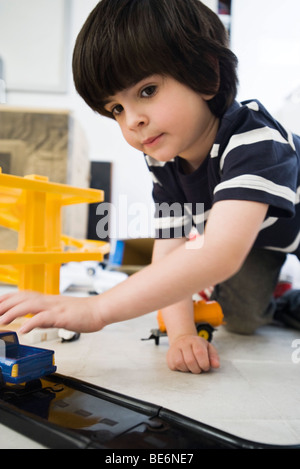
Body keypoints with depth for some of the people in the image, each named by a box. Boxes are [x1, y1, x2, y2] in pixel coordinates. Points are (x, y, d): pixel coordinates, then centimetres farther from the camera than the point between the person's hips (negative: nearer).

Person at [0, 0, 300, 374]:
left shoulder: (254, 141, -42)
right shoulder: (164, 163, -20)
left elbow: (220, 254, -56)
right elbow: (168, 252, -22)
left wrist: (97, 308, -58)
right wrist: (181, 333, -36)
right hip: (257, 240, 4)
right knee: (242, 318, -4)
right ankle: (268, 289, 26)